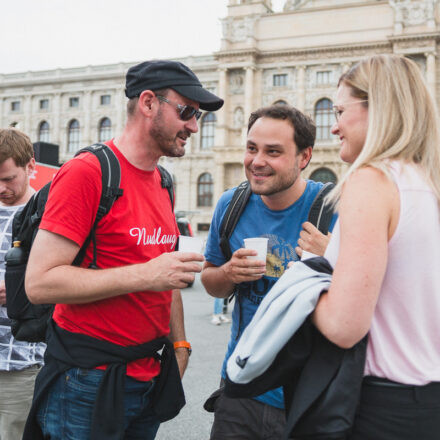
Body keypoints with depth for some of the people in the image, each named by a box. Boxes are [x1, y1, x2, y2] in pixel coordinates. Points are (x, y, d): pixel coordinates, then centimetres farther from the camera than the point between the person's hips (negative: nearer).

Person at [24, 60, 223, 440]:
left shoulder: (163, 184, 8)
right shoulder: (86, 173, -15)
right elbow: (40, 283, -20)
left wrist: (179, 344, 11)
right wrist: (145, 275, -23)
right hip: (88, 382, -7)